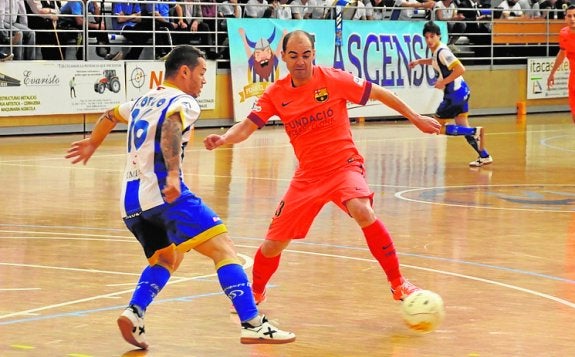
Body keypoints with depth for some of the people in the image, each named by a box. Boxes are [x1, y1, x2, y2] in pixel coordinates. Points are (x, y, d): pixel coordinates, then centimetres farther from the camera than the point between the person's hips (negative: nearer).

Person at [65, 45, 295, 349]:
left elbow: (110, 116, 42)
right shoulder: (183, 102, -1)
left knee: (164, 260, 27)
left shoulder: (143, 101, 24)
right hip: (165, 193, -8)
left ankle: (134, 314, 3)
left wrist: (92, 143, 61)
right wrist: (173, 174, -35)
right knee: (223, 249, -8)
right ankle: (253, 325, -19)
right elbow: (170, 128, -23)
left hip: (131, 200, 8)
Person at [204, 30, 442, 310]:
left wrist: (415, 118, 6)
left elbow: (379, 94, -1)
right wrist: (223, 139, -29)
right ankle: (255, 293, 35)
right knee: (272, 245, 3)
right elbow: (246, 127, -7)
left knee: (362, 212, -35)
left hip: (344, 166, -3)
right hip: (307, 176, 3)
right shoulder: (275, 94, -2)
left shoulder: (332, 79, -10)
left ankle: (398, 283, -22)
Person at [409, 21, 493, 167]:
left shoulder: (442, 52, -18)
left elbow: (460, 69, -26)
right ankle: (484, 156, 14)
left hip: (455, 93, -10)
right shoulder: (438, 51, 10)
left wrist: (443, 82, -20)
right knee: (463, 128, 14)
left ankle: (474, 131, -9)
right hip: (461, 90, 10)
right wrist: (420, 61, 24)